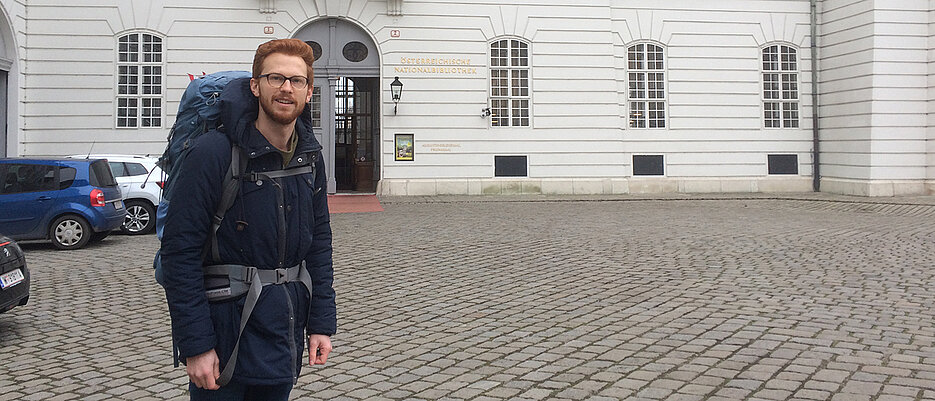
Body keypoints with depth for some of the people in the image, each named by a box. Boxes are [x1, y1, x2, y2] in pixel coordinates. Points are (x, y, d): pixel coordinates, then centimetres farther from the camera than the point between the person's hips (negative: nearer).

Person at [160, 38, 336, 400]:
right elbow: (180, 251, -16)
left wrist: (321, 322, 5)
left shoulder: (310, 156, 4)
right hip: (226, 335, -6)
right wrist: (195, 345, -18)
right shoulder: (214, 152, -16)